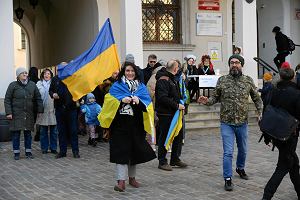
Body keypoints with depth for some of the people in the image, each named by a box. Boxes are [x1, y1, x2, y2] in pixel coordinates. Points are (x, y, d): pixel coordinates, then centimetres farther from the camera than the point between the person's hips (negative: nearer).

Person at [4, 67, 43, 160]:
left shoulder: (32, 85, 7)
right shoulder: (13, 85, 0)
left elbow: (38, 98, 11)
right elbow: (7, 100, 0)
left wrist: (40, 110, 4)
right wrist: (8, 112, -9)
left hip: (29, 114, 3)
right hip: (16, 114, -2)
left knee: (28, 133, 8)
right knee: (16, 134, 1)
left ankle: (28, 152, 17)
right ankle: (16, 153, 10)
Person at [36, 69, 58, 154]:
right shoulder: (39, 84, 7)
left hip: (52, 109, 0)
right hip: (43, 110, 1)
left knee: (54, 130, 4)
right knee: (43, 130, 6)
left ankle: (53, 148, 13)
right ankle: (44, 148, 15)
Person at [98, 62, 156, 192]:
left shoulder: (141, 87, 10)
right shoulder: (116, 86, 4)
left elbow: (147, 103, -2)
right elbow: (109, 101, -8)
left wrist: (139, 102, -23)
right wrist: (122, 100, -26)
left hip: (136, 124, 3)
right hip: (120, 124, -3)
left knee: (135, 151, 10)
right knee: (121, 151, -9)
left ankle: (132, 177, 26)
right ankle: (121, 181, -11)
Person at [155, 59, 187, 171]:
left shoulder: (172, 79, 15)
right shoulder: (163, 80, -17)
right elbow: (163, 98, -25)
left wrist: (180, 105, 13)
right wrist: (177, 105, -21)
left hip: (173, 113, 10)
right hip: (165, 114, -10)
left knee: (178, 136, 14)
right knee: (164, 137, -1)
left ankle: (175, 159, 27)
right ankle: (162, 162, 9)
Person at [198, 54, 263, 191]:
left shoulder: (248, 81, -1)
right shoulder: (222, 80, -4)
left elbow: (257, 99, 6)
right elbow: (215, 97, 0)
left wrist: (260, 113, -6)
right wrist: (207, 101, -21)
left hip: (242, 122, 2)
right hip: (227, 123, -2)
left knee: (243, 149, 20)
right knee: (228, 152, -5)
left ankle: (240, 168, 46)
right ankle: (228, 179, 5)